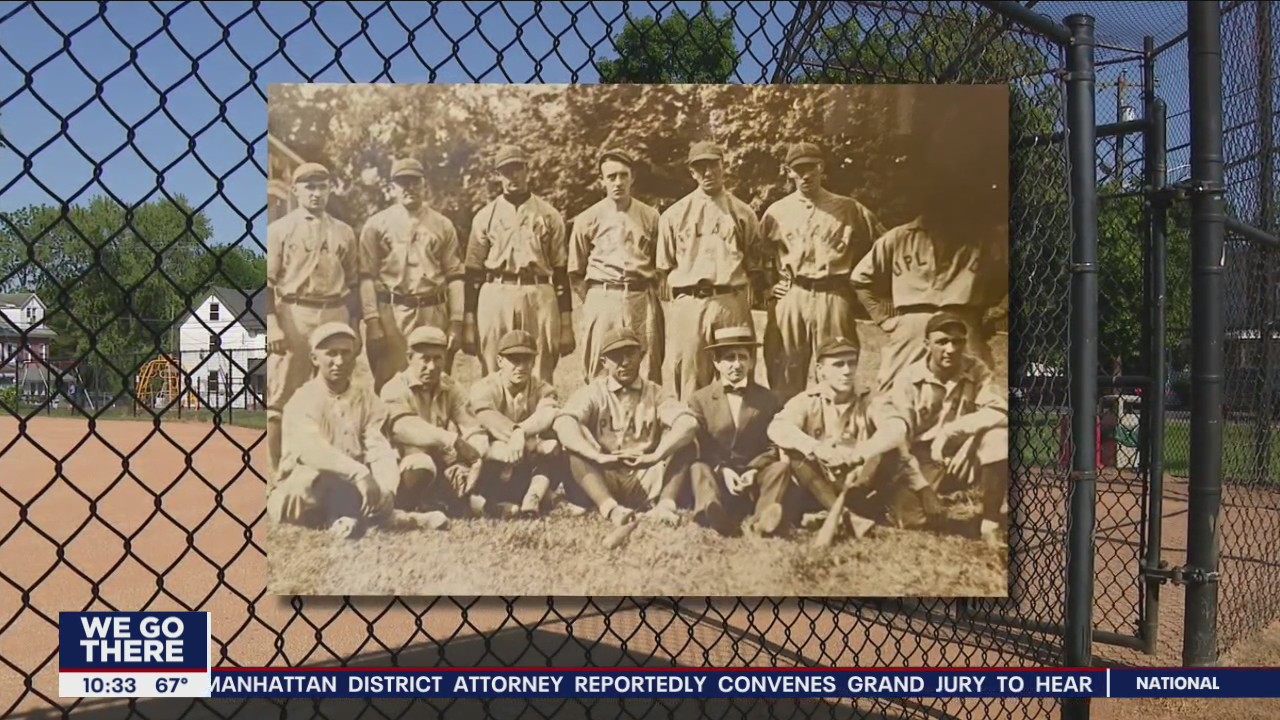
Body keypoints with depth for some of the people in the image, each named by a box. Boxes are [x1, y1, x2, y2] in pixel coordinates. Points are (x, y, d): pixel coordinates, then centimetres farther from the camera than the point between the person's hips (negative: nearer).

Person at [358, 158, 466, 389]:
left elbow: (455, 276, 7)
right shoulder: (376, 225, 6)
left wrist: (456, 322, 0)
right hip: (391, 314, -2)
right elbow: (367, 277, 0)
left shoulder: (443, 225, 11)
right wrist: (372, 321, -10)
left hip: (434, 314, 2)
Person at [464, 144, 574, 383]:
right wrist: (469, 323, 2)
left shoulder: (549, 215, 9)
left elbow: (561, 271, 8)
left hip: (539, 298, 0)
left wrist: (566, 324, 3)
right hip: (494, 298, 1)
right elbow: (473, 272, 9)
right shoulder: (485, 216, 11)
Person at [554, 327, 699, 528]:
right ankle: (610, 507, -41)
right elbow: (563, 424, -15)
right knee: (573, 447, -25)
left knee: (681, 444, -16)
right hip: (602, 482, -1)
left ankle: (666, 504, -34)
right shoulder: (593, 393, 5)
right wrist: (598, 456, -31)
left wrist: (655, 456, -27)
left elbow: (689, 423, -11)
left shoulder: (655, 393, 9)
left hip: (645, 483, 1)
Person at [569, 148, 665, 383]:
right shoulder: (587, 219, 5)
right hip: (601, 299, -1)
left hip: (642, 301, 1)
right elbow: (576, 271, 12)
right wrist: (590, 299, 8)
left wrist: (650, 294, 8)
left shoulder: (650, 216, 8)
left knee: (647, 375, 1)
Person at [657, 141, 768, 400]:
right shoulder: (674, 214, 11)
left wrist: (742, 296, 4)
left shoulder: (743, 213, 11)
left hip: (731, 303, 0)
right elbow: (664, 267, 13)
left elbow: (755, 265, 12)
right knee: (688, 379, -1)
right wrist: (680, 294, 5)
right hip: (687, 304, 0)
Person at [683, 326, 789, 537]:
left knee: (780, 467, -29)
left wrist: (754, 470, -15)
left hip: (753, 478, 1)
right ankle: (714, 514, -52)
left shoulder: (767, 399, 9)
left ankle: (759, 521, -43)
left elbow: (773, 446, 3)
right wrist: (722, 470, -18)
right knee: (698, 468, -32)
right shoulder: (699, 400, 7)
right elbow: (700, 448, -1)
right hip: (717, 475, 0)